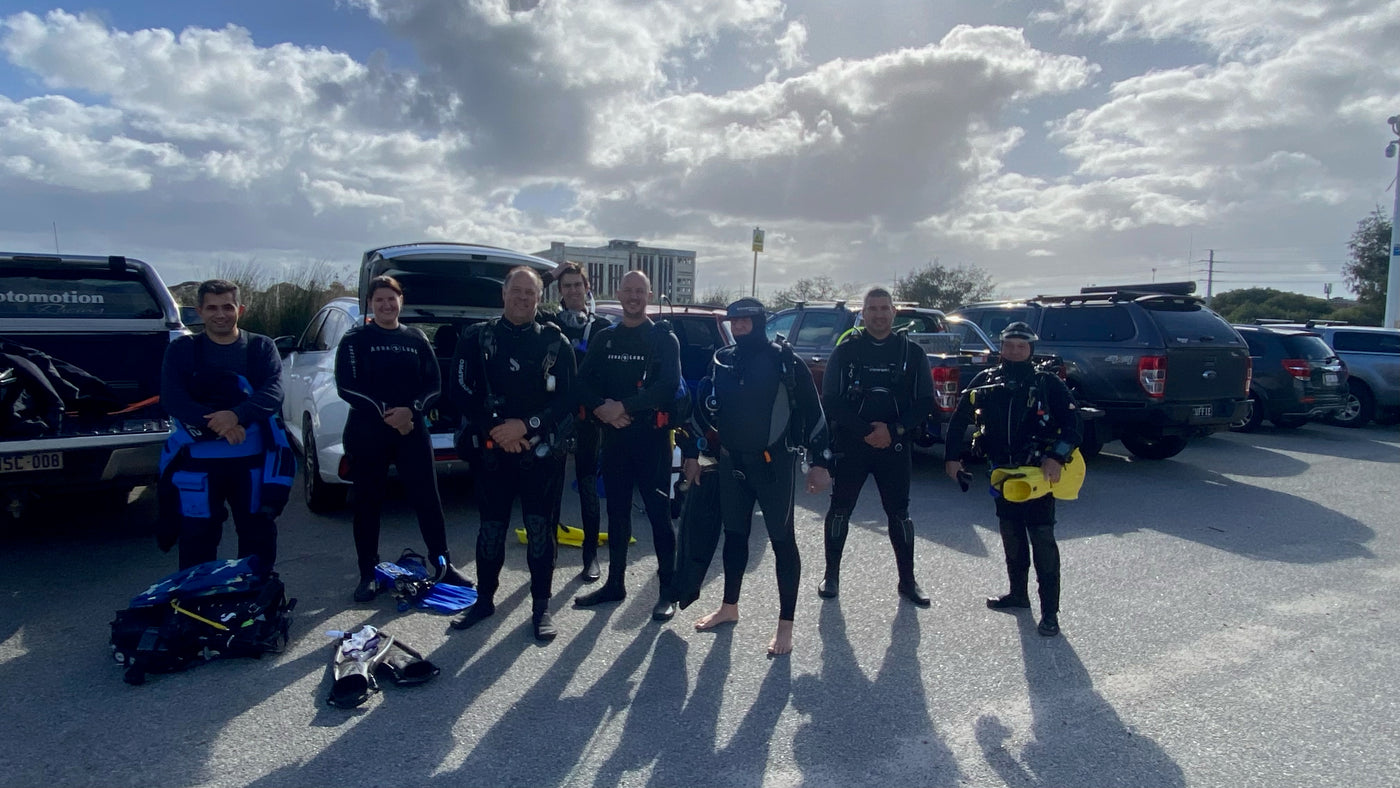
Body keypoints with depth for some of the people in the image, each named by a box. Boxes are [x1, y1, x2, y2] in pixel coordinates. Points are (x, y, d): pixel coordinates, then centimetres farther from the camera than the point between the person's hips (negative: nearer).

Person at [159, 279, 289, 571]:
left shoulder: (261, 347, 5)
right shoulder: (181, 350, 6)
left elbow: (274, 392, -10)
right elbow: (172, 400, -7)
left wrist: (236, 415, -28)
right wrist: (216, 424, -22)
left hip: (253, 456, 0)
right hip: (198, 458, 0)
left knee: (259, 535, 10)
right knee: (197, 537, 5)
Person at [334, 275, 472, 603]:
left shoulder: (416, 338, 9)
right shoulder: (355, 339, 2)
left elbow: (434, 384, 4)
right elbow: (347, 386, -7)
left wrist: (410, 409, -13)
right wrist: (383, 412, -16)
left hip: (411, 428, 2)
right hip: (366, 432, -1)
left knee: (428, 498, 1)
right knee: (367, 503, 5)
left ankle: (444, 565, 13)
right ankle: (368, 574, 18)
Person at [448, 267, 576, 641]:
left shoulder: (555, 342, 2)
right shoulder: (477, 337, 4)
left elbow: (567, 400, -1)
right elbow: (461, 391, -1)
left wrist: (526, 425, -13)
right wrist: (495, 429, -11)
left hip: (542, 451, -1)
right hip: (493, 449, 1)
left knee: (540, 528, 3)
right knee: (491, 527, 10)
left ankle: (541, 607, 15)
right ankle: (484, 599, 27)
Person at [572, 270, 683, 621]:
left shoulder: (664, 338, -1)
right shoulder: (604, 339, 12)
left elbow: (669, 385, -15)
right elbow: (584, 382, 5)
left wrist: (623, 406, -17)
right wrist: (600, 408, -14)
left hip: (652, 437, -4)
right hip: (614, 435, 5)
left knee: (658, 513, -1)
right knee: (616, 512, 13)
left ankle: (668, 591, 9)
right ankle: (615, 583, 26)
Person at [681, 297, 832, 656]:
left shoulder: (784, 360, -7)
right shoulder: (722, 361, 7)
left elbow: (811, 410, -6)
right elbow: (705, 408, 15)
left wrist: (819, 461, -9)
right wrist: (692, 453, 14)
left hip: (774, 463, -5)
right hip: (732, 462, 5)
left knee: (782, 540, 2)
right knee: (734, 534, 16)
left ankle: (786, 624, 12)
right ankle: (729, 607, 34)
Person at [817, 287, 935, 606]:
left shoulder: (911, 352, 5)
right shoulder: (846, 350, 1)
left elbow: (925, 401, 2)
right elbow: (831, 400, -5)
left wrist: (894, 430, -12)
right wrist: (864, 431, -15)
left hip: (895, 446, 1)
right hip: (850, 445, -1)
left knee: (899, 512, 7)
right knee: (840, 509, 5)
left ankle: (907, 580, 20)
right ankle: (831, 575, 19)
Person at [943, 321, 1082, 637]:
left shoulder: (1048, 383, -5)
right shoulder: (986, 380, 3)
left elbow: (1072, 424, -8)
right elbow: (960, 419, 7)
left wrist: (1056, 457, -23)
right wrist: (954, 457, 1)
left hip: (1038, 472, -4)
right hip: (1003, 472, 4)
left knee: (1042, 537, -8)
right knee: (1011, 534, 15)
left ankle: (1050, 611, -1)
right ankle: (1018, 593, 32)